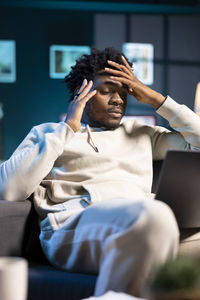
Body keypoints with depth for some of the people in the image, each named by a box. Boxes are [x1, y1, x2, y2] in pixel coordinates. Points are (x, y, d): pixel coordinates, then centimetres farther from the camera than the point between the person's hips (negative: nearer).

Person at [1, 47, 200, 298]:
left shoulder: (142, 134, 34)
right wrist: (68, 128, 7)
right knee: (152, 215, -38)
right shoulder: (47, 134, 23)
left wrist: (155, 99, 24)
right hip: (73, 223, -3)